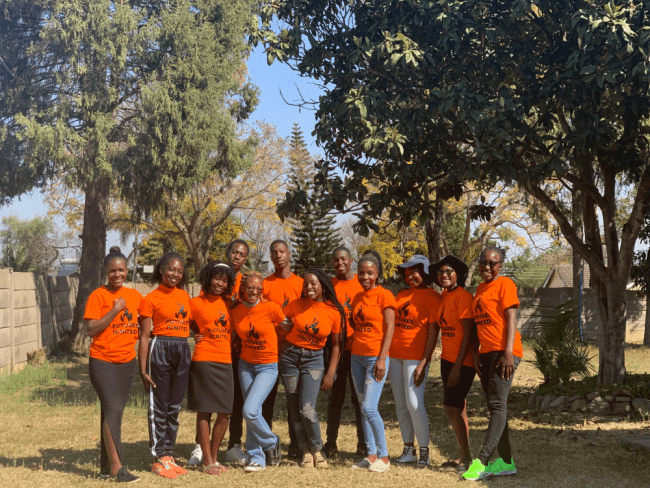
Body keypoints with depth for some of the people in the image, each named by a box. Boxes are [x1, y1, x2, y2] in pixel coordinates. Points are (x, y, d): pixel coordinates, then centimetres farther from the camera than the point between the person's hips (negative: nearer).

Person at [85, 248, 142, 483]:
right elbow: (92, 330, -14)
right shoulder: (98, 296, -7)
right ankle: (116, 467, -12)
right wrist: (115, 310, -19)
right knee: (113, 410, -13)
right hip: (103, 362, -5)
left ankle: (106, 463, 20)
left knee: (115, 411, 11)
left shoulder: (135, 296, 7)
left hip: (127, 362, 5)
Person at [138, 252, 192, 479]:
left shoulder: (184, 296, 13)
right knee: (159, 406, 0)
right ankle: (158, 458, 8)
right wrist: (143, 369, -10)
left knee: (175, 406, 10)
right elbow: (144, 336, -6)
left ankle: (168, 454, 19)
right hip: (160, 349, -5)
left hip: (183, 351, 5)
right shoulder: (151, 299, -3)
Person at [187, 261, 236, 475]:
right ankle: (207, 461, 6)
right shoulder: (196, 303, -2)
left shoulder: (227, 303, 13)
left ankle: (214, 457, 19)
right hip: (204, 360, -5)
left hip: (226, 362, 5)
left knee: (225, 413, 5)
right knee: (204, 411, 0)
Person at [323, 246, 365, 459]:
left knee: (359, 396, 4)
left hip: (358, 348, -1)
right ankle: (331, 443, 13)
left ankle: (363, 444, 11)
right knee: (335, 397, 7)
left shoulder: (362, 283, 2)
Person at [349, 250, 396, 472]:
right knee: (364, 407, 9)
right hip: (357, 356, 7)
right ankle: (371, 454, 16)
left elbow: (389, 328, -12)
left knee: (369, 407, -12)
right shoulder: (357, 298, 13)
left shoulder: (384, 296, -8)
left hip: (376, 357, -7)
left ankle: (383, 456, 0)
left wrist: (382, 358, -18)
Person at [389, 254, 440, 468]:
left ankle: (424, 451, -1)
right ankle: (409, 449, 15)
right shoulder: (401, 295, 16)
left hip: (415, 356, -7)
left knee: (414, 403, -12)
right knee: (400, 404, 7)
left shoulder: (431, 296, -4)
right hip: (394, 354, 7)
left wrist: (425, 360, -15)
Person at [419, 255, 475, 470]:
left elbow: (468, 333, -17)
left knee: (452, 408, -8)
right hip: (447, 359, 8)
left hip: (462, 361, -8)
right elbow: (434, 328, 9)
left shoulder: (463, 296, -14)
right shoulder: (442, 297, 10)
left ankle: (466, 457, 3)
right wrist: (424, 361, 4)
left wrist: (457, 366, -18)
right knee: (457, 408, 13)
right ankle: (464, 456, 23)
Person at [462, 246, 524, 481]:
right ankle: (506, 462, 14)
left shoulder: (505, 285, -5)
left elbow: (511, 320, -12)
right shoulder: (480, 289, 18)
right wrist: (475, 353, 12)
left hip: (503, 352, -9)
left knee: (497, 405, -10)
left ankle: (482, 461, -14)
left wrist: (508, 353, -20)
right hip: (487, 353, 9)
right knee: (494, 406, 9)